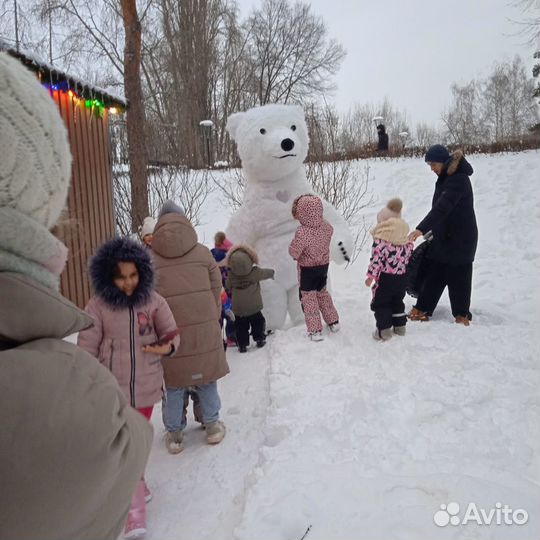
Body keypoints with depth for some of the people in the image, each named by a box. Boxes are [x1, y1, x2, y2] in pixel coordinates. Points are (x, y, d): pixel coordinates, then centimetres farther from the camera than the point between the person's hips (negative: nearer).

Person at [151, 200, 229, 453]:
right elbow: (216, 291, 4)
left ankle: (174, 434, 25)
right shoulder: (202, 253, 1)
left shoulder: (149, 259, -1)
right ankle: (212, 425, 29)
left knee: (173, 385, 13)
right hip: (205, 330, 1)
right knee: (206, 380, 17)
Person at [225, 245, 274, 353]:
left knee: (241, 327, 13)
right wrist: (271, 273, 23)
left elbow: (228, 287, 1)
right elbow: (266, 273, 0)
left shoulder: (230, 276, -15)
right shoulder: (255, 272, -17)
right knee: (258, 322, 21)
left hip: (238, 308, 1)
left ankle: (242, 345, 13)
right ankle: (259, 339, 28)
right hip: (254, 307, -1)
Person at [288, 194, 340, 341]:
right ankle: (333, 322, 33)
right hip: (324, 265, 6)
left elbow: (293, 252, -23)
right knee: (322, 292, 25)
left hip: (307, 269, -5)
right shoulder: (326, 226, -13)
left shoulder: (302, 232, -31)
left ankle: (315, 330, 9)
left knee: (308, 297, 8)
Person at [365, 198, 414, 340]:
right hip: (402, 277, 6)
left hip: (385, 277, -6)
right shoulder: (406, 239, 3)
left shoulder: (380, 239, -16)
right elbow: (408, 255, 11)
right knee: (397, 302, 22)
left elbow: (376, 259, -19)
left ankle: (384, 330, 5)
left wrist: (371, 276, -13)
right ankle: (400, 326, 30)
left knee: (380, 303, 6)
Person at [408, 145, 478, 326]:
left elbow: (442, 207, -31)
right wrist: (429, 230, 15)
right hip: (443, 237, 8)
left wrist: (421, 229, -38)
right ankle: (422, 310, 14)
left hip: (460, 239, -8)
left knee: (458, 276, 2)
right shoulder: (446, 178, 11)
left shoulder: (459, 179, -19)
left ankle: (462, 315, 15)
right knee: (434, 273, 8)